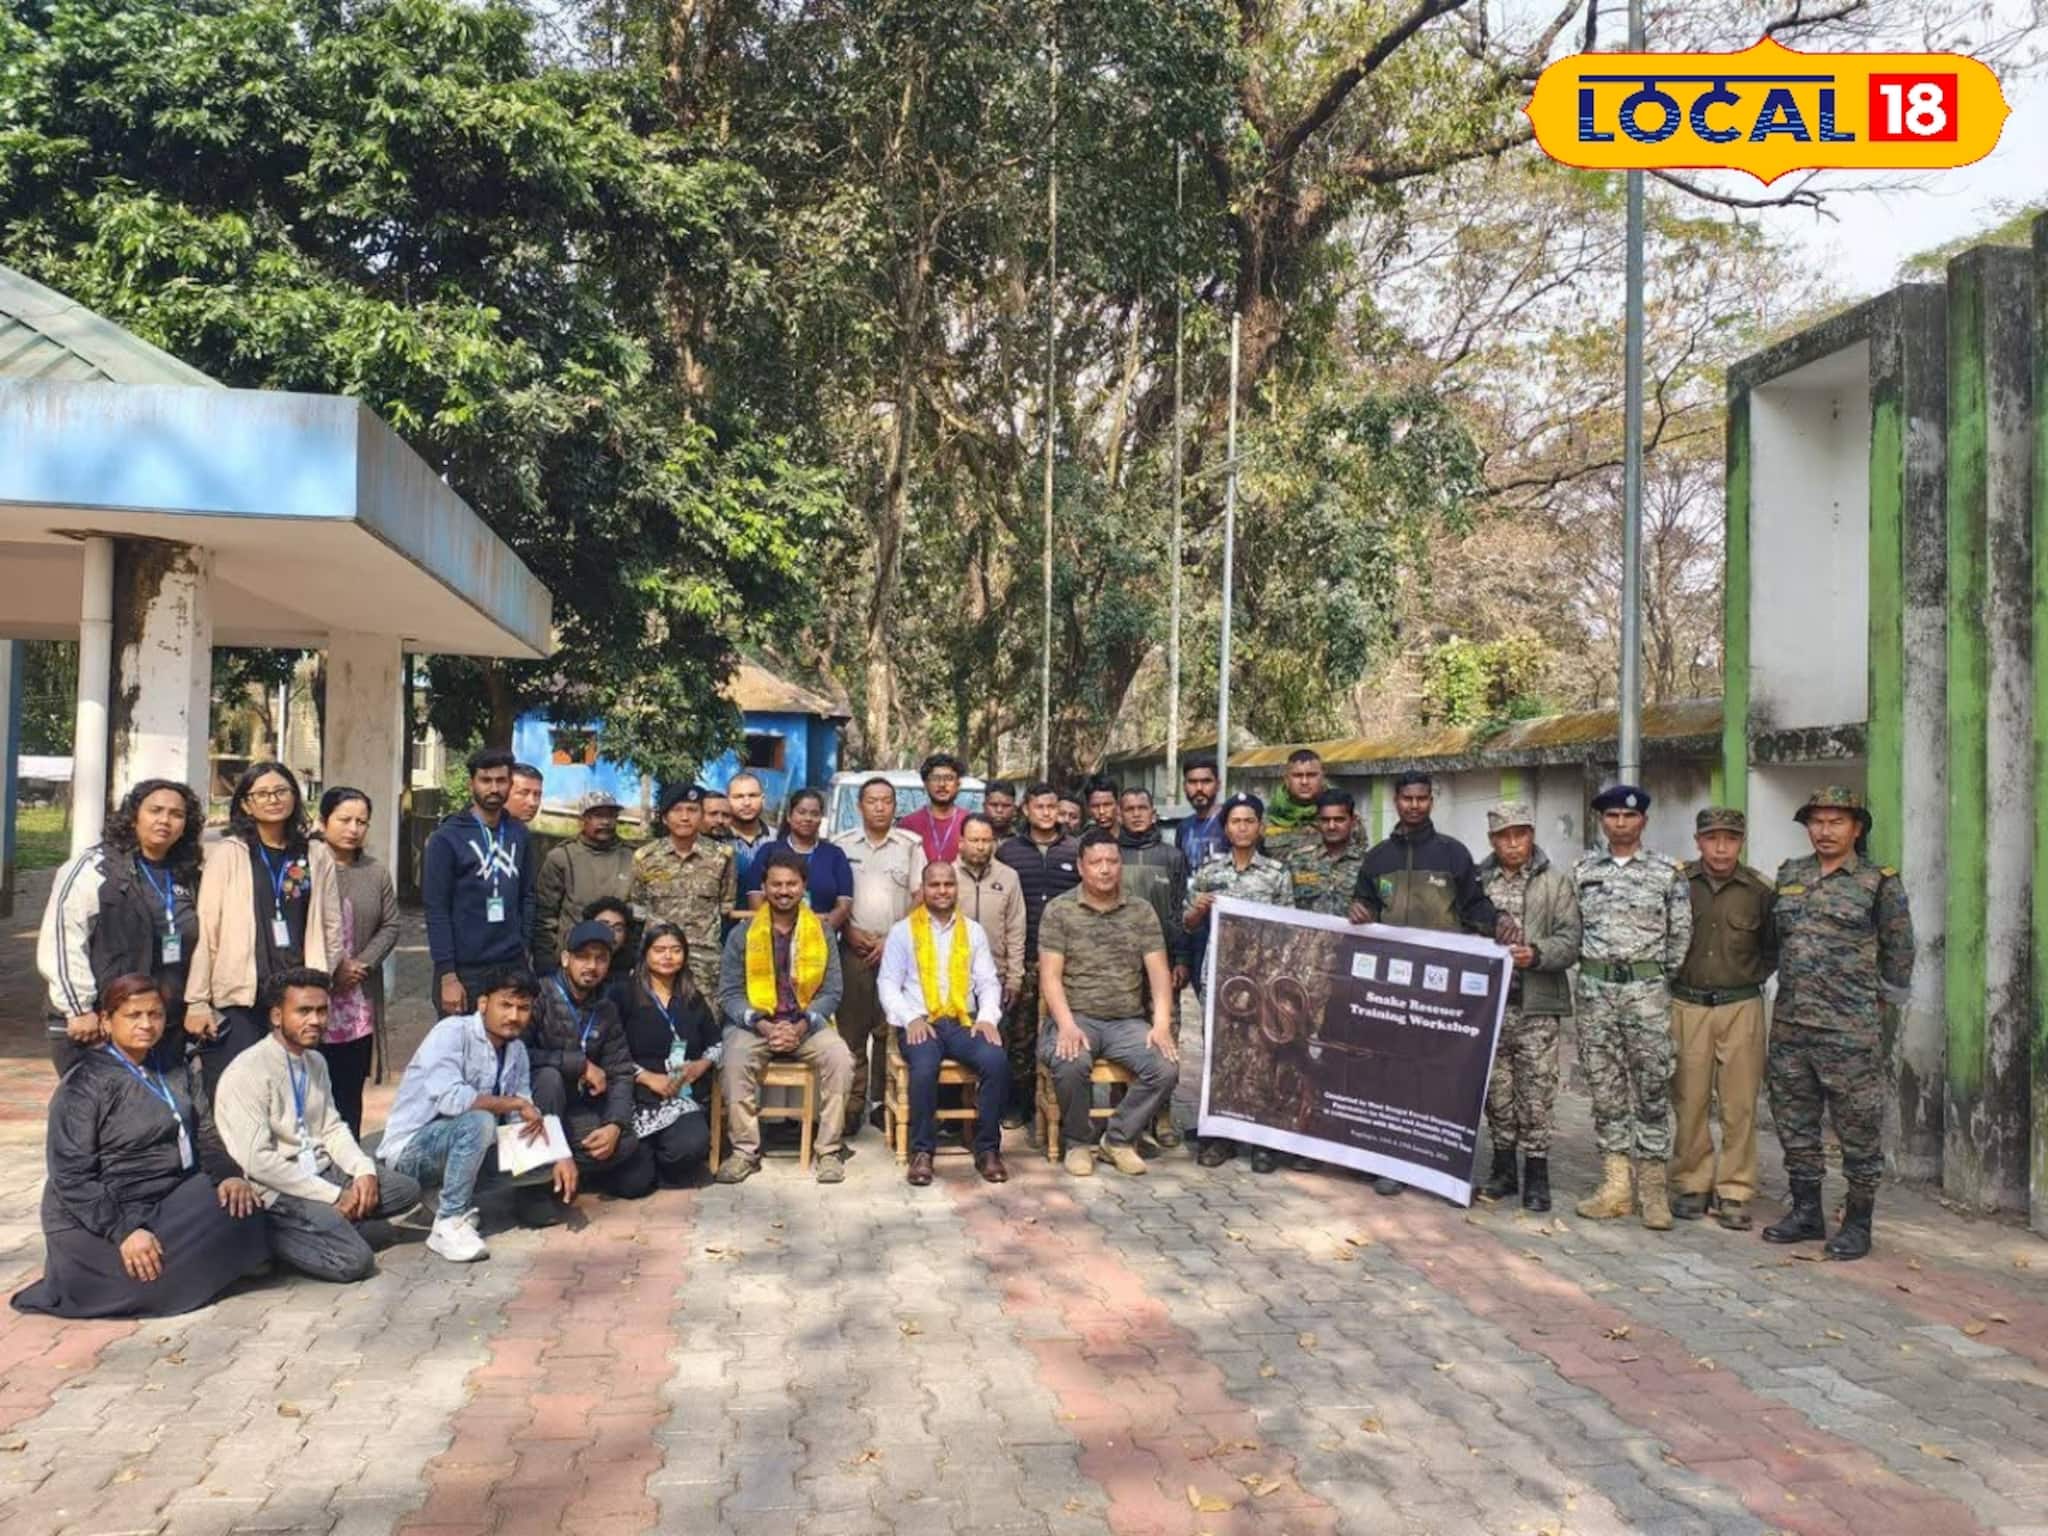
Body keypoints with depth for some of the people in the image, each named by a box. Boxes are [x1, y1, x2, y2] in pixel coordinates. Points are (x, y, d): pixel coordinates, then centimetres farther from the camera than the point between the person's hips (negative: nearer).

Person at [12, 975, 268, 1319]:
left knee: (243, 1210, -14)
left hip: (168, 1202, 6)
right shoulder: (84, 1084, -11)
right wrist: (124, 1231, -25)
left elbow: (198, 1136, 11)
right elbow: (71, 1176, -17)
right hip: (98, 1221, -6)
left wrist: (226, 1175, -10)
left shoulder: (165, 1073, 12)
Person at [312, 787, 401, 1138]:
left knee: (350, 1093, 9)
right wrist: (331, 970, -9)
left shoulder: (376, 872, 11)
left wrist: (362, 964, -5)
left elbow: (390, 926, 10)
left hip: (359, 1004, 4)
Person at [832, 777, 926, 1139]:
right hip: (853, 949, 1)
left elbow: (921, 900, 4)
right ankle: (851, 1107, 3)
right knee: (850, 1030, -2)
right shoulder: (842, 845, 9)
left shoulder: (911, 845, 7)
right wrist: (849, 931, -5)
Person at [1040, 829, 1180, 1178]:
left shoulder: (1142, 912, 10)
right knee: (1070, 1065, -34)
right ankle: (1079, 1142, -5)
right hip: (1075, 1017, -3)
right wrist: (1067, 1025, -20)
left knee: (1167, 1067, -22)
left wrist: (1162, 1023, -13)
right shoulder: (1058, 910, 2)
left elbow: (1159, 973, 3)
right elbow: (1050, 977, -5)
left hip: (1127, 1021, 3)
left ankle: (1119, 1138, 1)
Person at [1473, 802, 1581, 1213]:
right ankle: (1503, 1170, 23)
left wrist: (1536, 954, -22)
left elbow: (1570, 942, -5)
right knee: (1496, 1091, 10)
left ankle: (1536, 1175, 11)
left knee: (1536, 1092, -1)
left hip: (1537, 1007, -2)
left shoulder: (1556, 882, 2)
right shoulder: (1477, 881, 8)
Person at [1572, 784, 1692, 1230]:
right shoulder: (1583, 870, 8)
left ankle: (1653, 1189, 7)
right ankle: (1615, 1186, 12)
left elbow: (1681, 934, 3)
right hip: (1596, 989, 2)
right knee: (1605, 1088, 5)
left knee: (1652, 1088, 0)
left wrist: (1661, 978, 3)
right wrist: (1590, 967, 8)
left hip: (1647, 990, -2)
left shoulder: (1667, 872, 1)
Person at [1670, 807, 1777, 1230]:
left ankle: (1734, 1191, 12)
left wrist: (1754, 978, 4)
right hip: (1687, 1007, 0)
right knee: (1688, 1101, 3)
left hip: (1741, 1008, 0)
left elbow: (1774, 948, 13)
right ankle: (1691, 1184, 16)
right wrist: (1671, 977, 4)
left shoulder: (1759, 891, 1)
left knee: (1739, 1105, 1)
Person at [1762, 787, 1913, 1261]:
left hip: (1850, 1030, -5)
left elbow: (1898, 950, 3)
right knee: (1795, 1122, 12)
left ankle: (1858, 1223, 13)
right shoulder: (1788, 875, 11)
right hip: (1789, 1025, 5)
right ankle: (1806, 1213, 24)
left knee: (1858, 1128, 1)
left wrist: (1879, 999, 6)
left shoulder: (1878, 882, -3)